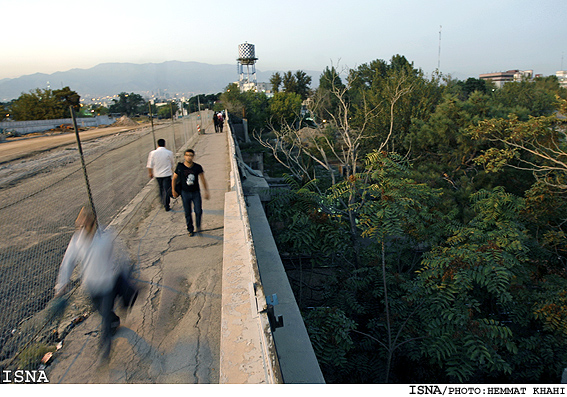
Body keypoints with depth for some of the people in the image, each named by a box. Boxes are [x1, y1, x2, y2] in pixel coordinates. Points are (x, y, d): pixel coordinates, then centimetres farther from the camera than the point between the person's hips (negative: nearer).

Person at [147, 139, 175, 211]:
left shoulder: (152, 153, -5)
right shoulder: (169, 153, -7)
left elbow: (150, 165, -2)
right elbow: (173, 164, 7)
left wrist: (150, 173, 13)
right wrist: (172, 171, 26)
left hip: (157, 174, 2)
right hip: (167, 174, -2)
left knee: (161, 188, 21)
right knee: (167, 190, 1)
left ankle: (162, 202, 34)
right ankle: (166, 206, 1)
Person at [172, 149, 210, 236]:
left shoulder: (197, 167, -6)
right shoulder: (180, 167, -6)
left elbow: (203, 180, 3)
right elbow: (174, 178, 6)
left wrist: (206, 191, 3)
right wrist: (173, 190, 2)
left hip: (196, 193, 0)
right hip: (185, 193, 0)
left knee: (198, 211, -6)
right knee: (187, 213, 8)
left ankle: (198, 226, 22)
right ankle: (190, 230, 25)